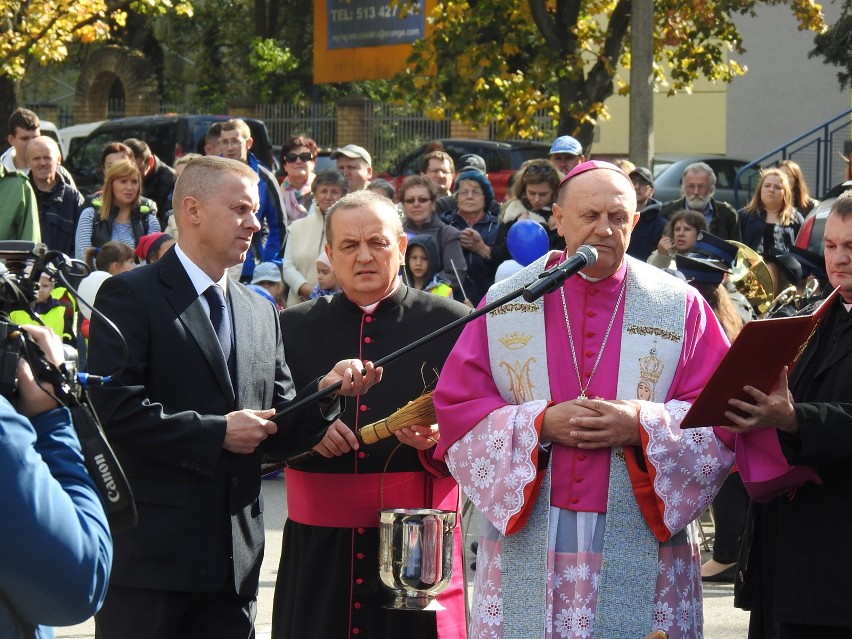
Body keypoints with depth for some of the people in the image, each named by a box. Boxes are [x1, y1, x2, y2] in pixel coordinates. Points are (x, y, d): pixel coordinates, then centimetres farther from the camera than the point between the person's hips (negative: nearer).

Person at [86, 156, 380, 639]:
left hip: (234, 557, 6)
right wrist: (216, 433, -13)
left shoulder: (261, 312, 17)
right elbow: (113, 408, -16)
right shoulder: (131, 296, -4)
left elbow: (276, 428, 15)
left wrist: (323, 392, -5)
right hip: (149, 548, -6)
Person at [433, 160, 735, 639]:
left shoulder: (679, 306, 4)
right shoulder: (506, 305, 5)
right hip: (528, 543, 0)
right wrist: (540, 424, -12)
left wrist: (641, 426, -15)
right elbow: (456, 407, 2)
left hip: (644, 548, 0)